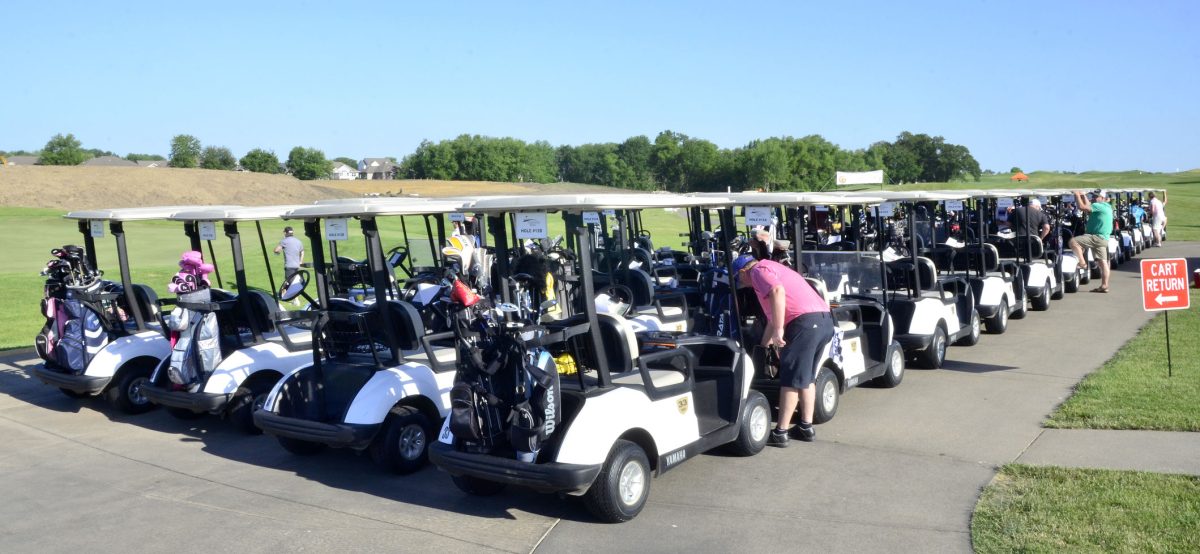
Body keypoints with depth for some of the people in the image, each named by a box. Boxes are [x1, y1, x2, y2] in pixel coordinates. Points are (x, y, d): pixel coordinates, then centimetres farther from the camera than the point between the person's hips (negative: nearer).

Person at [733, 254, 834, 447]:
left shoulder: (758, 271, 1)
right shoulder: (772, 268, 31)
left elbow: (777, 291, -22)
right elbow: (773, 315, 40)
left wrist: (778, 329, -22)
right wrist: (764, 345, 48)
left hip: (805, 322, -10)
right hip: (825, 321, 10)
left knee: (791, 379, -4)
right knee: (806, 377, 19)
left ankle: (780, 433, 0)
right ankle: (806, 427, 24)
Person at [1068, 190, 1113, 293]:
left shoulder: (1100, 206, -12)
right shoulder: (1105, 207, 19)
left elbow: (1082, 207, -19)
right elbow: (1088, 207, 28)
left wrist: (1077, 195, -7)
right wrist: (1083, 196, 27)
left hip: (1097, 237, -10)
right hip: (1103, 239, 11)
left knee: (1073, 242, -18)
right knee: (1103, 262, 7)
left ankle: (1082, 263, -15)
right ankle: (1104, 286, 7)